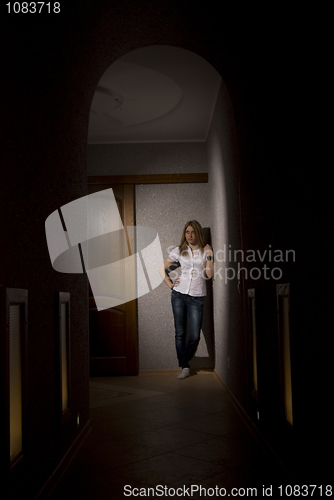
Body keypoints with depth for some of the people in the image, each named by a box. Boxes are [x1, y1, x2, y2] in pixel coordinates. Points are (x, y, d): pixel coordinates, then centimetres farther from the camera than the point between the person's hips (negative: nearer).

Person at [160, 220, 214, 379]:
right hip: (179, 294, 1)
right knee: (180, 333, 0)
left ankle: (184, 360, 20)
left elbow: (209, 274, -5)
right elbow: (163, 268, 14)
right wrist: (170, 284, 3)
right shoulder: (179, 250, 8)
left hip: (197, 297, -1)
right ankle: (184, 366, 9)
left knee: (194, 336, -5)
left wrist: (209, 255, -6)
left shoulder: (205, 250, 6)